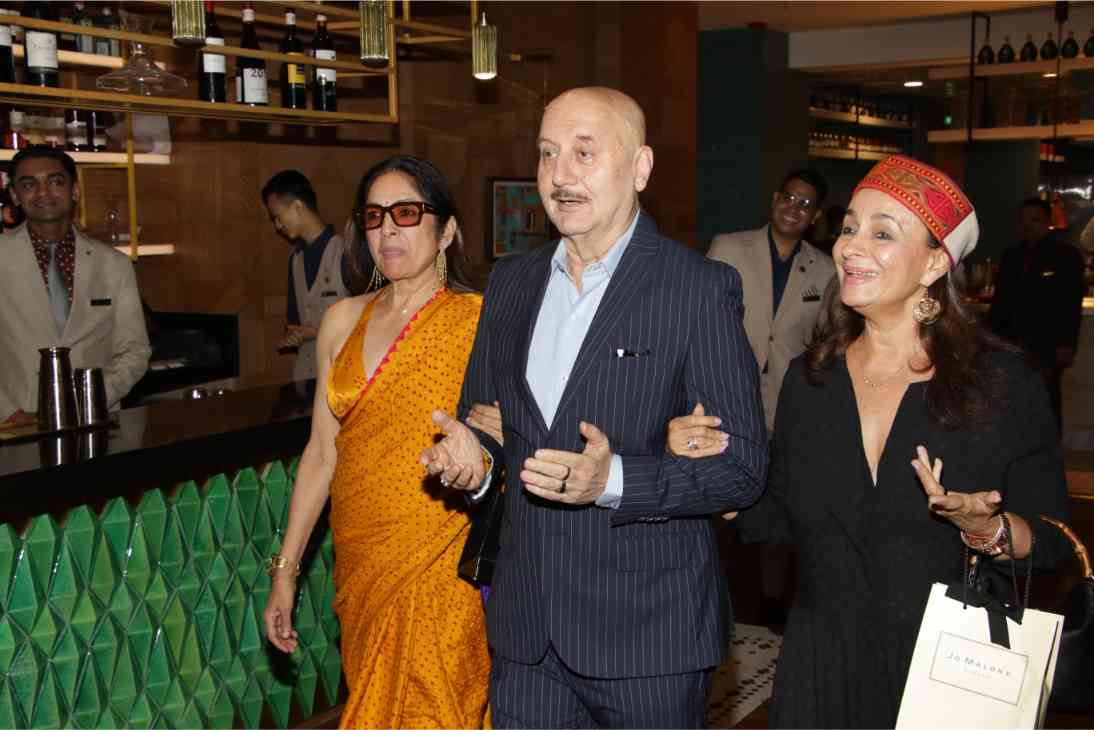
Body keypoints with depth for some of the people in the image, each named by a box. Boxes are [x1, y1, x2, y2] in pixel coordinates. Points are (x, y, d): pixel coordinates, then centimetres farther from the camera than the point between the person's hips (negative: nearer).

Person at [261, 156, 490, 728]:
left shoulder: (478, 320, -6)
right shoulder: (343, 321, 8)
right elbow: (322, 452, 11)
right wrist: (285, 570, 11)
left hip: (440, 570, -4)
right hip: (362, 567, 5)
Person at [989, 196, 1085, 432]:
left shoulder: (1066, 255, 1)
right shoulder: (1011, 256, 15)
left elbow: (1073, 304, -4)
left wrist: (1067, 344, -11)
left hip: (1047, 344, -4)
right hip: (1012, 343, 4)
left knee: (1047, 402, -2)